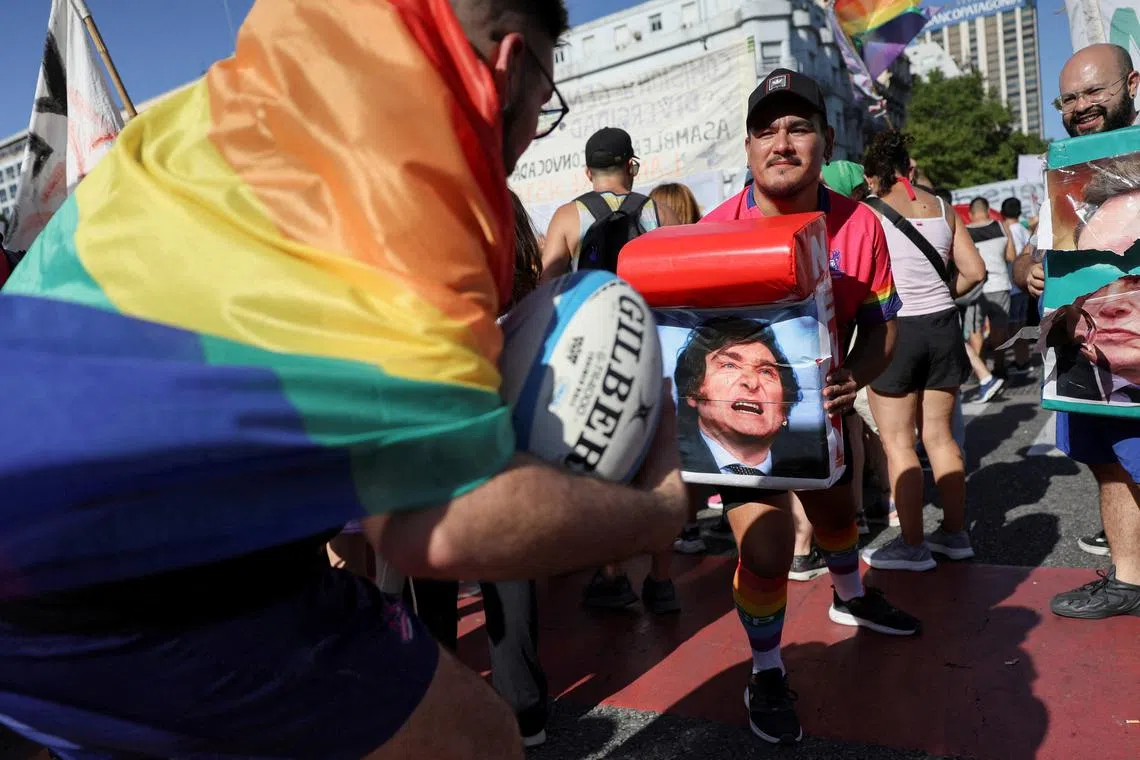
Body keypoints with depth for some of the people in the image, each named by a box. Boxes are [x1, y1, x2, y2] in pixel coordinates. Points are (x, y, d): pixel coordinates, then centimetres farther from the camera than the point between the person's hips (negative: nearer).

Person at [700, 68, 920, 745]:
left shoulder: (859, 225, -14)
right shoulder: (714, 232, -25)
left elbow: (883, 323, -7)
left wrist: (857, 375, -27)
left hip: (820, 406, 5)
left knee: (837, 510, 27)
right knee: (766, 548, -13)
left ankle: (851, 597, 62)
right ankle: (766, 673, 17)